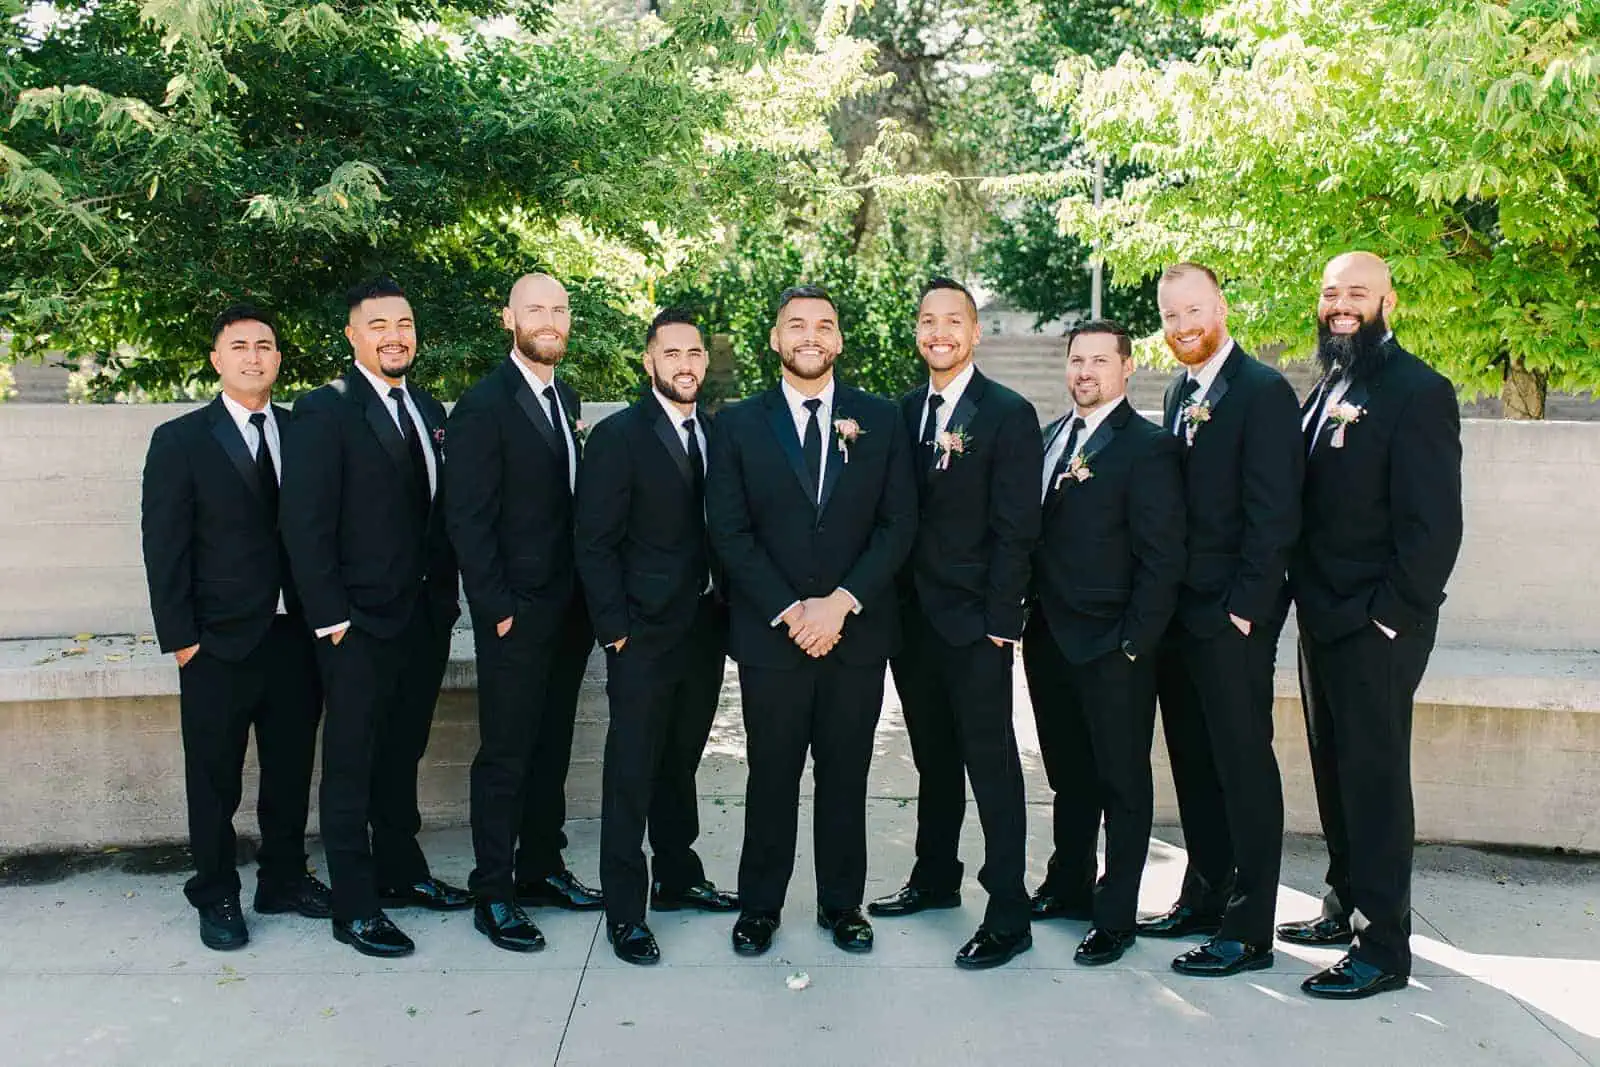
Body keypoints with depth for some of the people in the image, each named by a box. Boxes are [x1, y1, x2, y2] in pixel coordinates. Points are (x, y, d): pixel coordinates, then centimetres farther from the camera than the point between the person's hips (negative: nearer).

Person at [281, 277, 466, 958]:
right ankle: (355, 908, 14)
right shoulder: (325, 412, -9)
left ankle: (402, 873, 33)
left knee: (402, 755, 19)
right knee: (351, 766, 4)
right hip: (360, 624, -6)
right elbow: (305, 525, -13)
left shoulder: (429, 411, 11)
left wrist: (446, 595, 8)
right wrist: (331, 615, -16)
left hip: (426, 617, 7)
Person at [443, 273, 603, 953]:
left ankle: (540, 870, 29)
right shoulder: (483, 407, -12)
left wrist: (587, 596, 7)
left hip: (568, 609, 8)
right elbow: (468, 519, -14)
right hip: (515, 615, -7)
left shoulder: (566, 399, 12)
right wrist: (498, 609, -16)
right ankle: (493, 896, 13)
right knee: (505, 756, 1)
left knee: (551, 746, 16)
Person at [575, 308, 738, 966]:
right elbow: (596, 544, -9)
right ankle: (625, 910, 12)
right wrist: (615, 628, -13)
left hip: (706, 629, 6)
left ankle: (678, 879, 32)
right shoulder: (618, 437, -8)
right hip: (644, 635, -5)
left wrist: (728, 612, 3)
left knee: (681, 761, 18)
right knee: (632, 771, 2)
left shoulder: (717, 433, 9)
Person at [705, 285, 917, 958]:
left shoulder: (881, 421, 5)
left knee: (846, 775, 10)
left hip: (858, 631, 1)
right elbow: (729, 533, -2)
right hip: (769, 633, -1)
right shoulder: (738, 425, 3)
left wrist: (840, 602, -11)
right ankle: (760, 904, 23)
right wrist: (789, 611, -11)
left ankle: (842, 903, 26)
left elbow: (898, 525, 0)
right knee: (772, 775, 7)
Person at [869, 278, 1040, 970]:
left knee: (990, 763, -2)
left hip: (975, 624, -6)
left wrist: (1000, 620, -14)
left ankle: (1008, 916, 5)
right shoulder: (903, 412, 11)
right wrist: (893, 602, 4)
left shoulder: (1009, 414, -6)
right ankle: (935, 879, 32)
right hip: (912, 618, 6)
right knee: (933, 757, 17)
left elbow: (1015, 529, -10)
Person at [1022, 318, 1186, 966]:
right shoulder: (1052, 435, 11)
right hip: (1050, 638, 7)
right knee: (1069, 775, 19)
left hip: (1112, 647, -7)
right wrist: (1030, 615, 6)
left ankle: (1115, 915, 18)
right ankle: (1069, 887, 34)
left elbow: (1161, 559, -12)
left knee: (1122, 783, 7)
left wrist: (1133, 643, -15)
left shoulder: (1148, 447, -10)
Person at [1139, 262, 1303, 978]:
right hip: (1178, 613, 8)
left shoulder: (1262, 391, -11)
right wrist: (1162, 599, 9)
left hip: (1232, 618, -8)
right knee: (1193, 762, 15)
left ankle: (1250, 930, 9)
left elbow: (1273, 515, -15)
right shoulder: (1180, 392, 14)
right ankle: (1204, 899, 29)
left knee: (1244, 765, 0)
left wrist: (1244, 609, -17)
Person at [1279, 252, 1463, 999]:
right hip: (1324, 620, 8)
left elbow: (1434, 524, -16)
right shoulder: (1326, 390, 12)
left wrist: (1389, 616, -17)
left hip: (1376, 627, -7)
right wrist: (1305, 598, 8)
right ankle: (1346, 907, 30)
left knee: (1374, 777, 0)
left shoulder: (1417, 392, -12)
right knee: (1336, 771, 16)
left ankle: (1383, 948, 11)